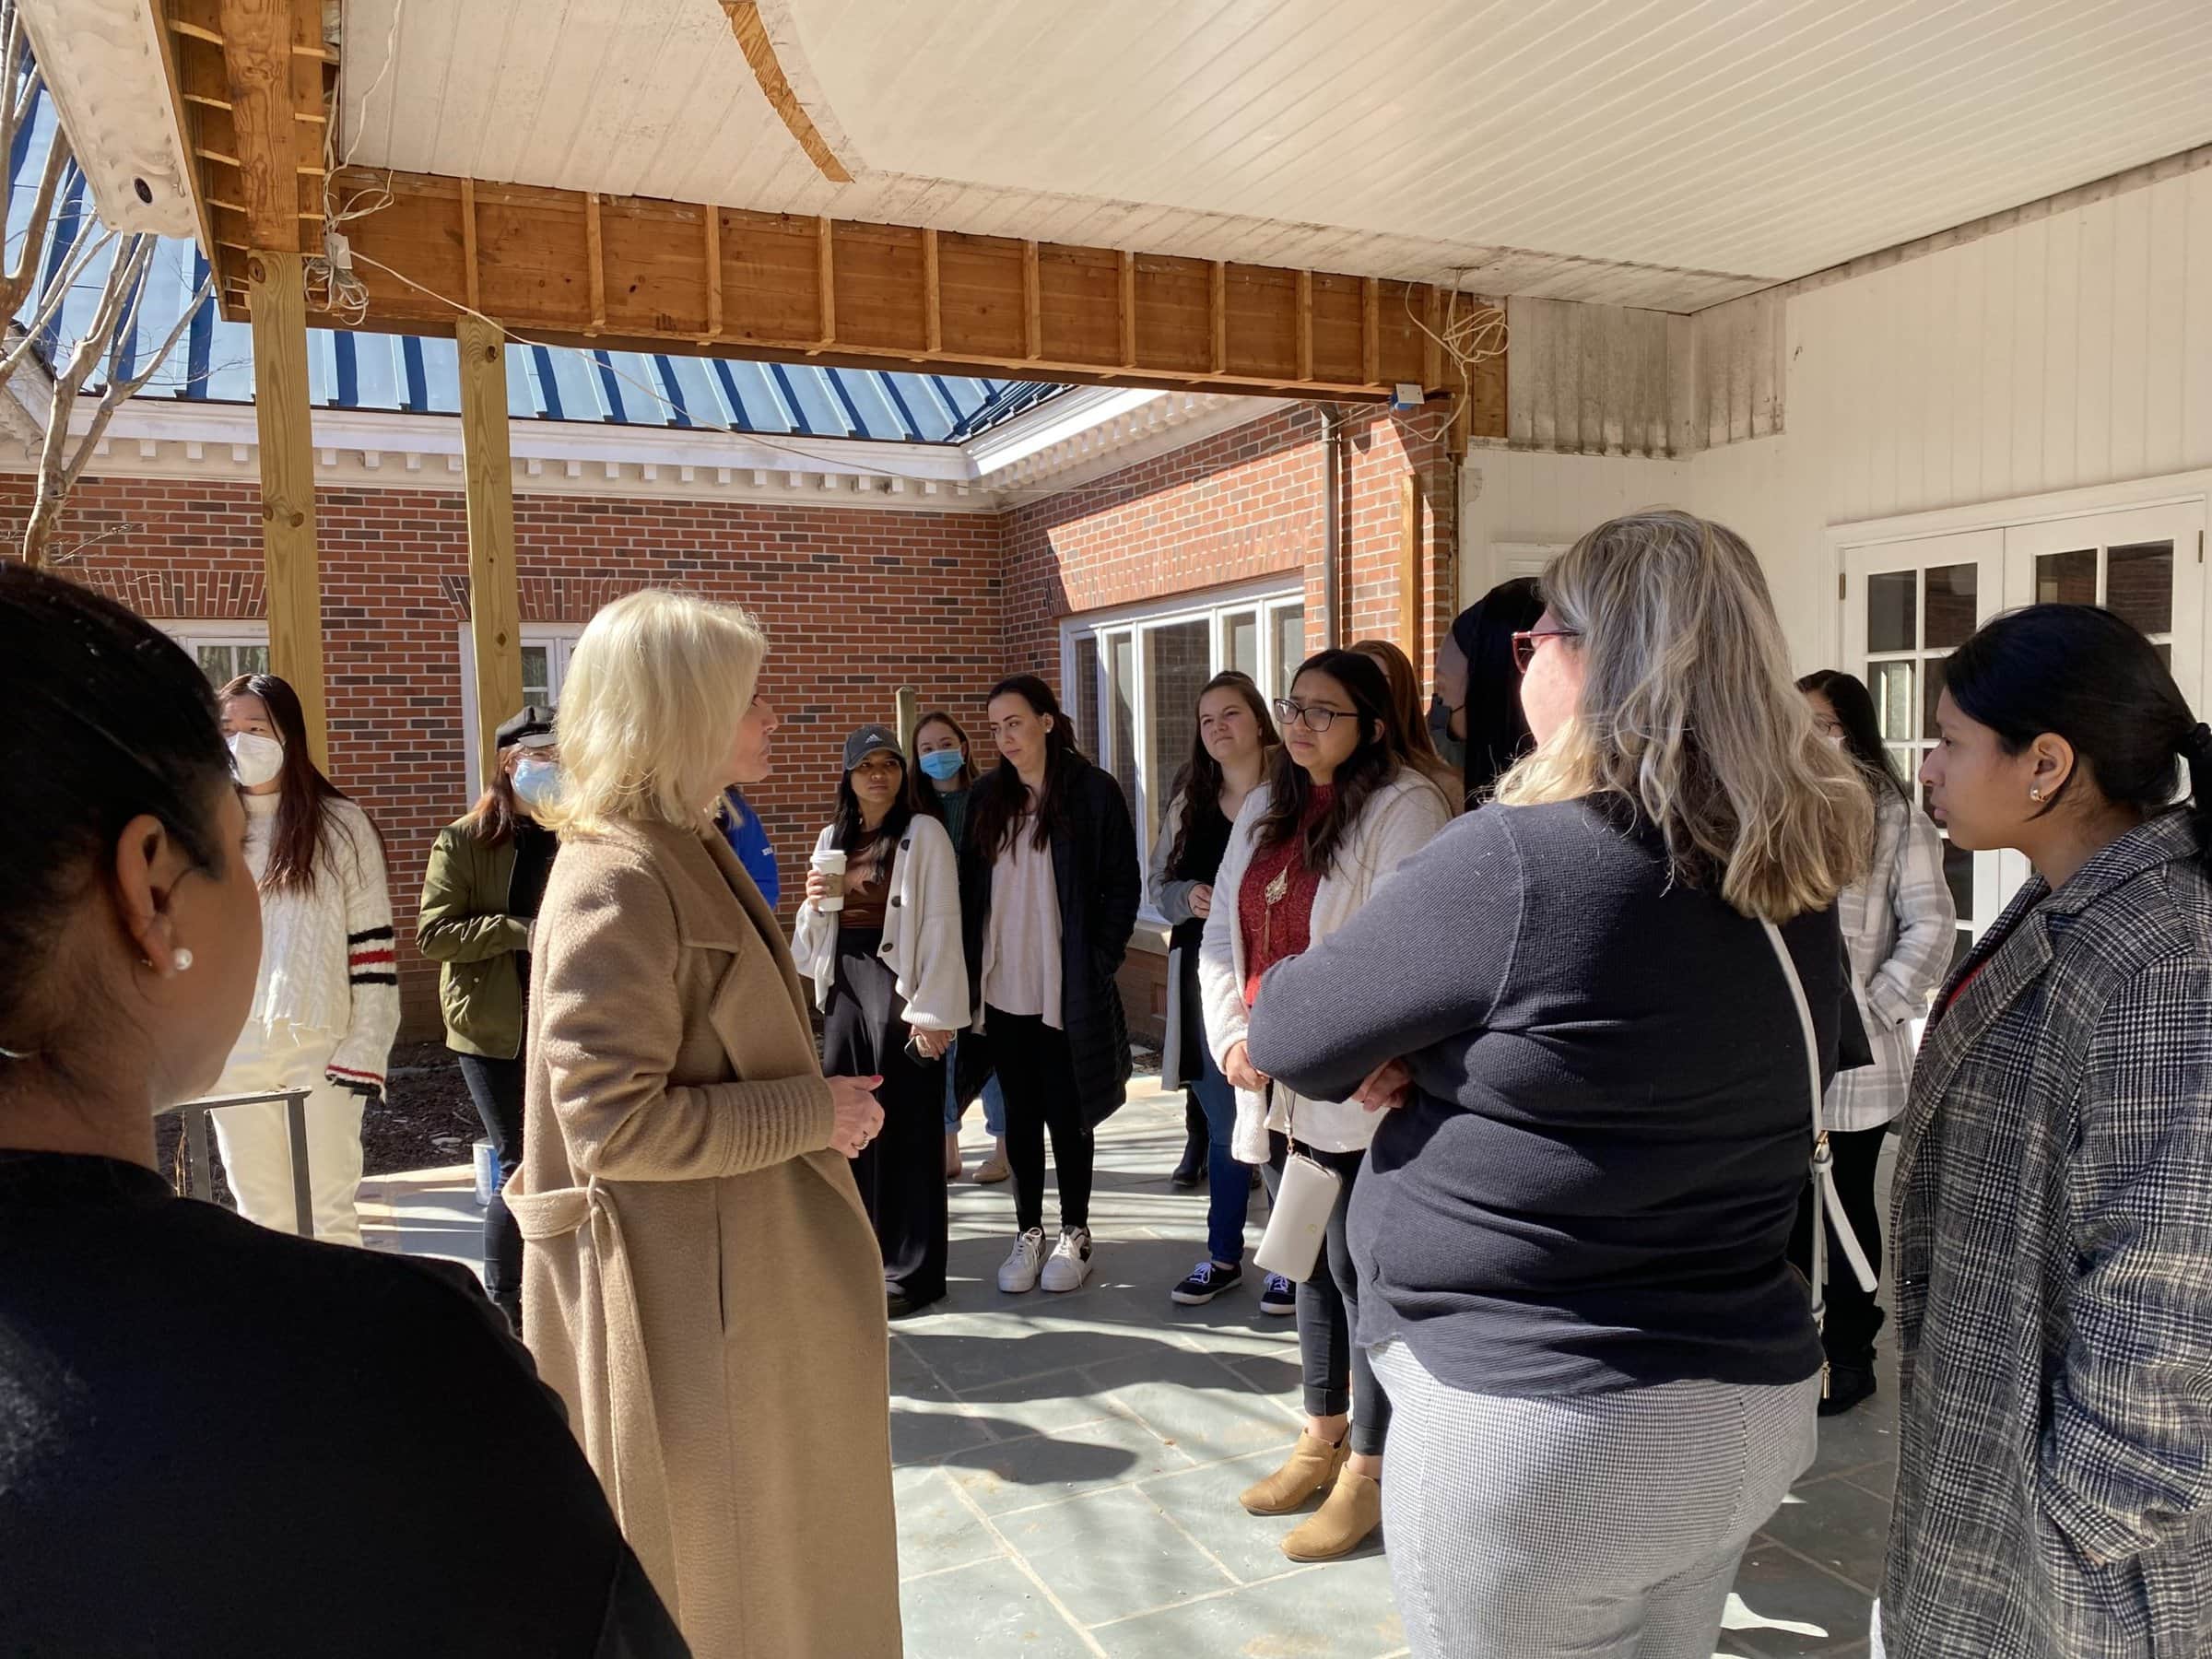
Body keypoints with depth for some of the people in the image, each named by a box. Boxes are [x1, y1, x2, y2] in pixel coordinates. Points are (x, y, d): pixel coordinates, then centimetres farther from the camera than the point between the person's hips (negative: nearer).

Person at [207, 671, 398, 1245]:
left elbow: (373, 944, -3)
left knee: (330, 1215, 1)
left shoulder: (341, 826, 0)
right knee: (258, 1217, 10)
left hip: (321, 1045, -3)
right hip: (231, 1050, 3)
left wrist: (366, 1047, -8)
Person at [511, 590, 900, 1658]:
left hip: (740, 1278, 10)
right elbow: (614, 1121, -27)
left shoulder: (690, 853, 8)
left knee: (769, 1547, 25)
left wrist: (817, 1110, 8)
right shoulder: (617, 884, -23)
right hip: (683, 1298, -10)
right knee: (706, 1570, 11)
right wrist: (814, 1113, -20)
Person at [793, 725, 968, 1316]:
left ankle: (911, 1269, 9)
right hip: (842, 984, 6)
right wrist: (815, 902, -1)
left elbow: (940, 925, -11)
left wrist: (931, 1010, -17)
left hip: (898, 983, -6)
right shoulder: (832, 838, 14)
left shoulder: (923, 833, -5)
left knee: (904, 1127, -1)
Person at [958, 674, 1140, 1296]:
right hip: (1001, 987, 4)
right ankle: (1028, 1233, 24)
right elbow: (971, 888, 9)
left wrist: (1099, 962, -10)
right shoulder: (988, 796, 8)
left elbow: (1123, 885, -4)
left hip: (1068, 988, -4)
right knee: (1020, 1113, 12)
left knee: (1067, 1113, 7)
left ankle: (1074, 1235, 22)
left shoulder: (1094, 791, -5)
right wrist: (970, 972, 1)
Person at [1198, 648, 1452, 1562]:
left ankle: (1370, 1468, 18)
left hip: (1354, 1090, -7)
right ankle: (1324, 1434, 35)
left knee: (1360, 1273, 3)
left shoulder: (1404, 805, -11)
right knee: (1311, 1263, 19)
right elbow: (1224, 932, 11)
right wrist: (1233, 1037, -3)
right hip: (1277, 1086, 7)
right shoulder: (1265, 809, 12)